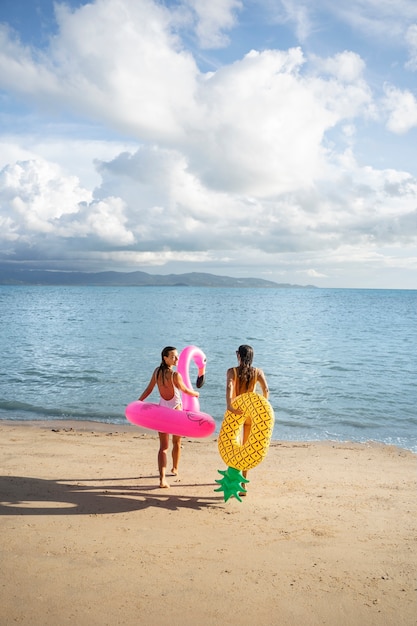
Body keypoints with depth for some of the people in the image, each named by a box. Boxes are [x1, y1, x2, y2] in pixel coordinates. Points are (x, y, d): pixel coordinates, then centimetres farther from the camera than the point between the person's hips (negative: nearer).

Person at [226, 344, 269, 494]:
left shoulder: (232, 371, -8)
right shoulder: (257, 372, -3)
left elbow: (229, 387, -27)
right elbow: (266, 390, -15)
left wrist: (229, 406, -38)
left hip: (236, 412, -2)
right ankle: (243, 481, 22)